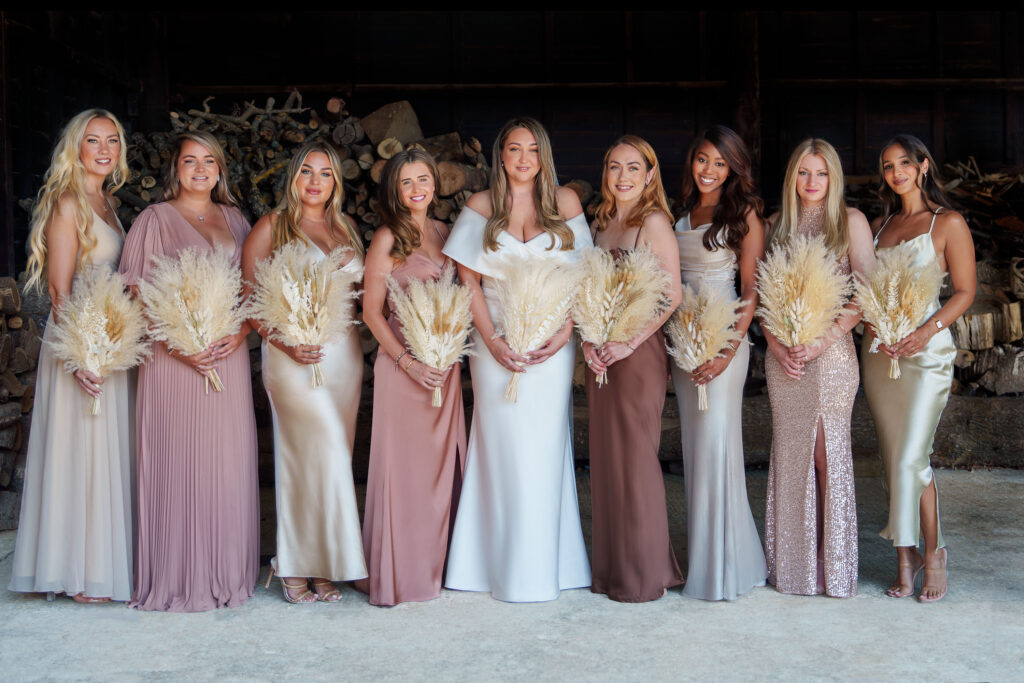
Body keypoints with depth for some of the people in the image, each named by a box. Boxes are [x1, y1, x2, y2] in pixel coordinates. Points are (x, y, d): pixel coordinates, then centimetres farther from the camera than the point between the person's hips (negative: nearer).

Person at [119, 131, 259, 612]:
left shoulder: (234, 220, 15)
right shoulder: (155, 219, 2)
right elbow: (137, 295, -3)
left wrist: (240, 332, -4)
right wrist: (176, 344, -14)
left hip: (229, 355, 4)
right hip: (173, 358, -4)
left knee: (228, 461, 5)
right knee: (175, 461, -3)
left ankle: (226, 572, 18)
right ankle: (177, 577, 9)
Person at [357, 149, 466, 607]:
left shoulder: (444, 233, 11)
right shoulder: (388, 238, -6)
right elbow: (371, 311, -8)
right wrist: (407, 360, -15)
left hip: (444, 365, 6)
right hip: (402, 364, -6)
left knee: (443, 462, 10)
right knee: (402, 465, 0)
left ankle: (436, 565, 24)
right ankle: (397, 574, 12)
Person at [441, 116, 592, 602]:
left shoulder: (565, 202, 6)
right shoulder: (480, 206, 6)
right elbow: (469, 279, 2)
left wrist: (565, 332, -7)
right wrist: (491, 340, -8)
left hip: (552, 344, 0)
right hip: (497, 343, 0)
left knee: (544, 448, 4)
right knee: (502, 448, 2)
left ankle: (544, 564, 15)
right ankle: (506, 565, 13)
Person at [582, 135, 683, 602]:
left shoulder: (653, 222, -7)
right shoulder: (601, 223, 14)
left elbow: (673, 295, -13)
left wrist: (630, 343, -17)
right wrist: (587, 341, -1)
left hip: (638, 352, -7)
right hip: (600, 355, 7)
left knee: (636, 455, -1)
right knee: (605, 456, 11)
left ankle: (645, 574, 13)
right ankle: (611, 567, 24)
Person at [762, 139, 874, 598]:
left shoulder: (850, 220, 2)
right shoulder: (777, 224, 12)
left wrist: (824, 339, -13)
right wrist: (776, 344, -4)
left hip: (831, 350, -3)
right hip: (783, 354, 4)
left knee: (828, 453, -1)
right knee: (789, 453, 7)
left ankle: (833, 565, 11)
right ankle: (792, 564, 18)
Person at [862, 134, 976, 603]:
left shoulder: (948, 223, 1)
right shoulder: (881, 225, 15)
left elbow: (965, 291, -2)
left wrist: (927, 331, -16)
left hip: (926, 350, -5)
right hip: (879, 349, 5)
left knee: (911, 459, -10)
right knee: (892, 459, 6)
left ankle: (932, 552, 8)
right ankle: (907, 556, 14)